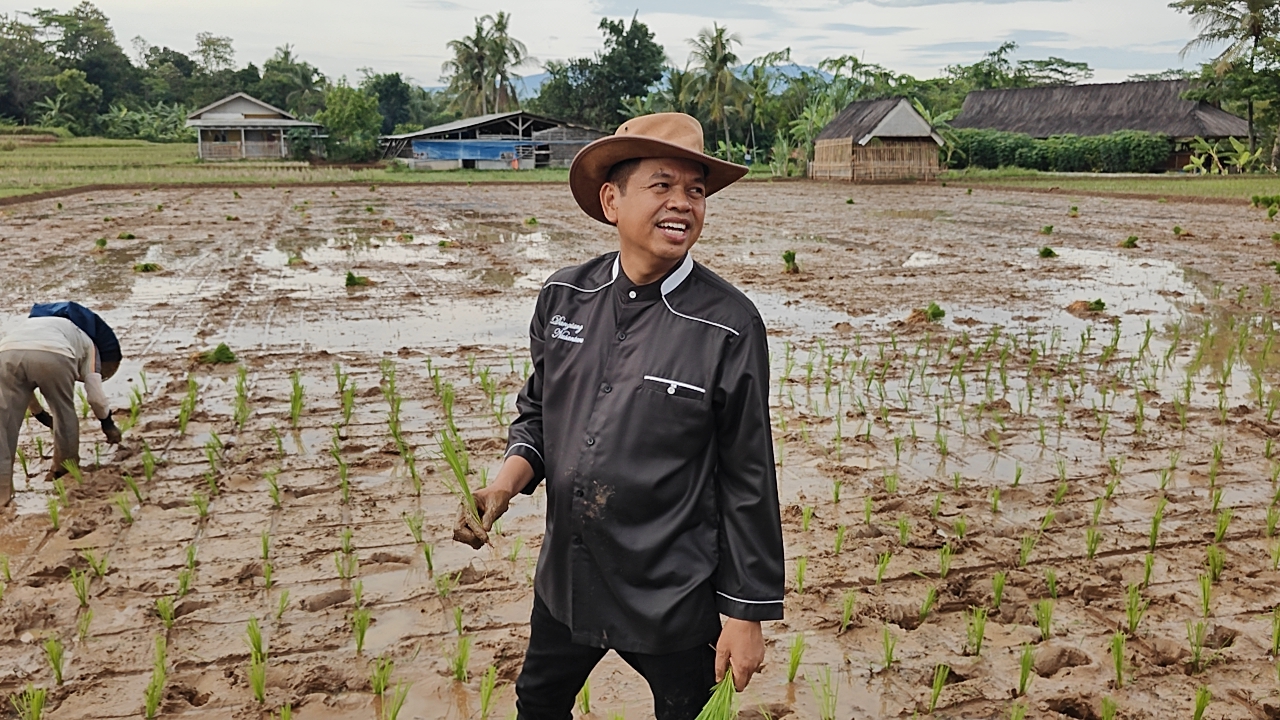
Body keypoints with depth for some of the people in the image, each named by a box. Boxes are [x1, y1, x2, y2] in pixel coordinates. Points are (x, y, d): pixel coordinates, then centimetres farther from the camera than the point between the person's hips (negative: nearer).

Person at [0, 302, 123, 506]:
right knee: (64, 411, 22)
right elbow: (95, 395, 24)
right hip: (53, 354, -3)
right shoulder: (86, 342, 34)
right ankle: (66, 467, 33)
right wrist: (108, 423, 39)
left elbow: (22, 392, 46)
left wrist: (43, 416, 57)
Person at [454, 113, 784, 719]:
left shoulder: (729, 325, -17)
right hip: (565, 579, 5)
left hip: (674, 600, -4)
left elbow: (748, 481, -12)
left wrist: (747, 613, -8)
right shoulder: (564, 296, -4)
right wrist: (508, 479, -11)